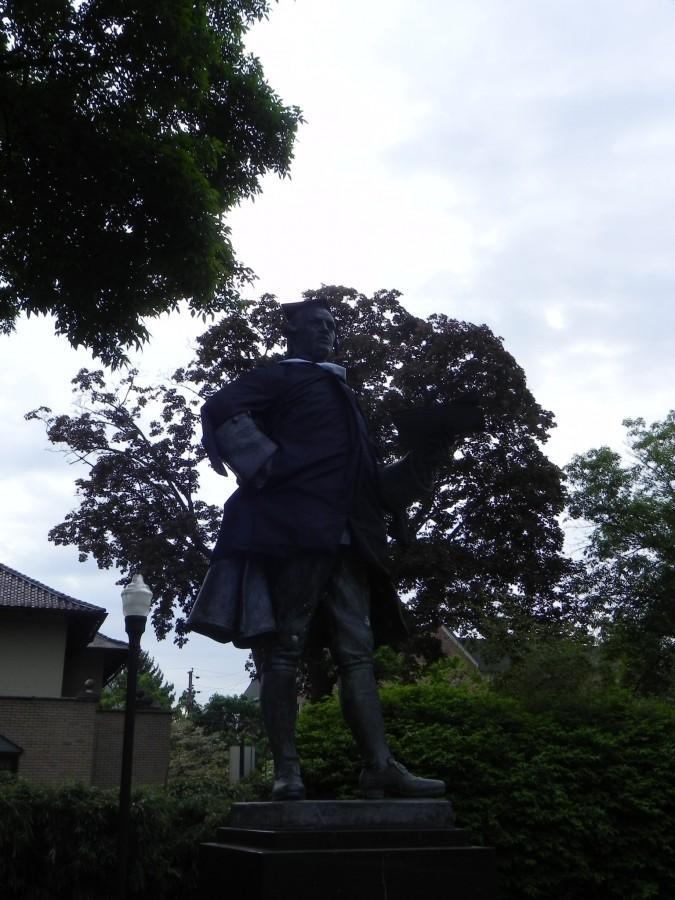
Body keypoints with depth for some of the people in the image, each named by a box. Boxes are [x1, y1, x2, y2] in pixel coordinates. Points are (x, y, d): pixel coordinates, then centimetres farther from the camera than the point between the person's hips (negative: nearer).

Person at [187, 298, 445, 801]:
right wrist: (264, 464, -13)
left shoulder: (340, 393, 29)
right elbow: (220, 410, -11)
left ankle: (380, 767, 0)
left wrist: (406, 473, 16)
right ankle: (287, 771, -2)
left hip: (342, 538, 8)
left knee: (358, 652, 1)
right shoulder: (279, 378, 7)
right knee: (284, 650, -5)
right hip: (292, 528, -7)